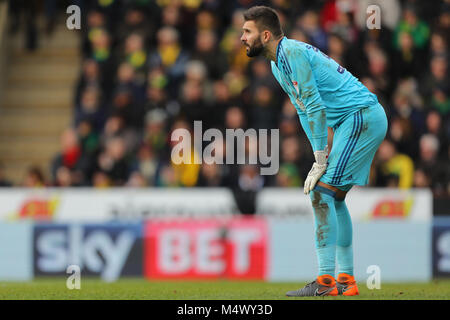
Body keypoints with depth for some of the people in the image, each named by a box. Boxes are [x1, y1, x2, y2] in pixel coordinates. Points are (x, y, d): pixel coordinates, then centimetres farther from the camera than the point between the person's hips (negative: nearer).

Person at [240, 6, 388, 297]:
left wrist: (320, 162, -15)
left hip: (362, 117, -10)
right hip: (366, 120, 10)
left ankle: (325, 281, -16)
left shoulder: (293, 52, -15)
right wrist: (321, 158, 8)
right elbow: (305, 112, 19)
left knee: (321, 192, -14)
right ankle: (346, 280, 17)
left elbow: (315, 107, -18)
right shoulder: (278, 65, 16)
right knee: (334, 198, 14)